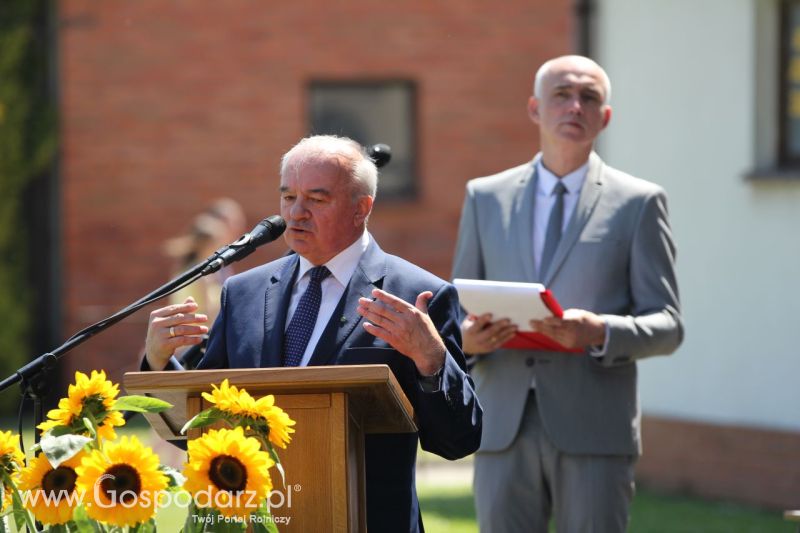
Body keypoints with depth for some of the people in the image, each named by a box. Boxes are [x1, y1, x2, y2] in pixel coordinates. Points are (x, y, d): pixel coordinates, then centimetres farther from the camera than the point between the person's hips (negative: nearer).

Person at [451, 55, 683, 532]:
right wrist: (466, 337, -9)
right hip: (504, 431, 2)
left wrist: (600, 332, -19)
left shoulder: (638, 203, 5)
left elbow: (667, 325, 1)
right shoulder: (486, 198, 14)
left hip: (594, 433, -2)